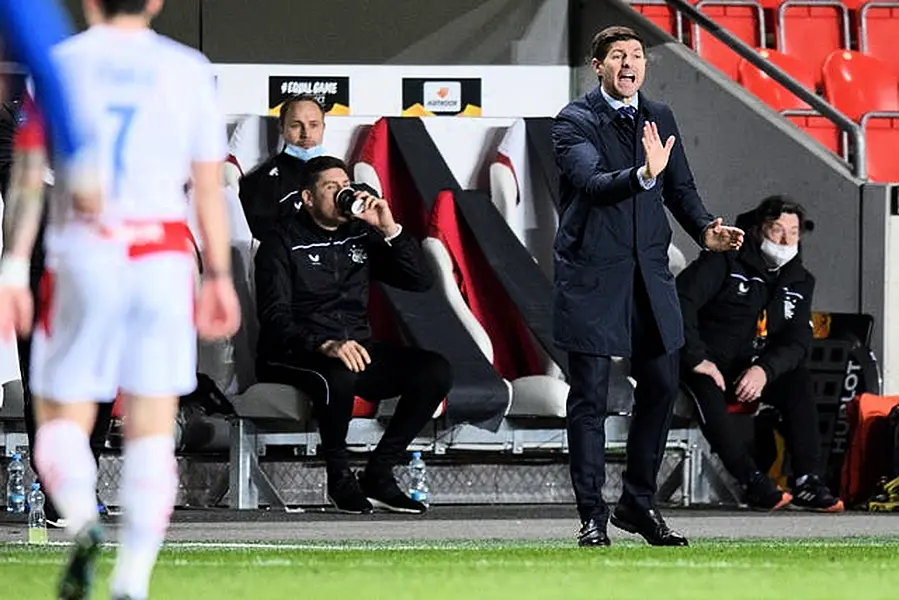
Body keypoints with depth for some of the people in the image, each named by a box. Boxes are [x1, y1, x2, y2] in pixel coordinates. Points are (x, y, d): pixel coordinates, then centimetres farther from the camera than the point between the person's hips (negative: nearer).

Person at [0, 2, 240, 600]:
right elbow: (210, 187, 7)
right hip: (163, 259, 1)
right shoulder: (189, 70, 7)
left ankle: (82, 519, -21)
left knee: (62, 416, 9)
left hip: (83, 257, -1)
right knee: (152, 430, 5)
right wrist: (220, 276, 14)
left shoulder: (57, 63, 3)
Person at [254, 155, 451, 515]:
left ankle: (378, 474, -10)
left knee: (435, 371, -15)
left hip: (357, 349, 6)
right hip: (294, 357, -6)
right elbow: (274, 317, -14)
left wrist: (390, 230, -5)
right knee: (339, 376, -40)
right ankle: (339, 476, -17)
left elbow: (421, 281, 9)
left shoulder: (361, 236, 16)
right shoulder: (283, 243, -1)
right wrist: (325, 346, -31)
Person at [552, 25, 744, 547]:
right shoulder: (574, 122, -8)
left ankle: (639, 504, 21)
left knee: (662, 387, 7)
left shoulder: (659, 117, 10)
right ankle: (592, 515, 5)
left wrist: (705, 230, -4)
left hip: (650, 273, 5)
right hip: (593, 275, -5)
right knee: (590, 396, -2)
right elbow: (593, 183, -24)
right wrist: (643, 175, -41)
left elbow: (680, 187, 15)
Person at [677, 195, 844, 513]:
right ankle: (754, 482, -39)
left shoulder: (800, 282, 10)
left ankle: (807, 482, -24)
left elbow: (797, 342, -2)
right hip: (707, 367, -5)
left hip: (752, 371, 5)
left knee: (798, 379, -23)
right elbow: (681, 298, -18)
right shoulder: (725, 262, -6)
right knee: (706, 391, -38)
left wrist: (764, 370, -23)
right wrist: (696, 359, -27)